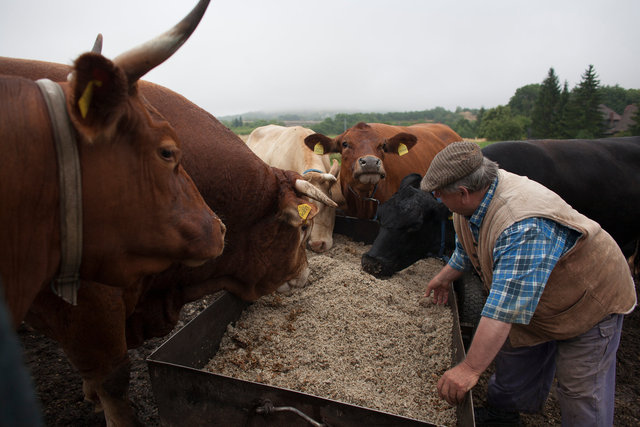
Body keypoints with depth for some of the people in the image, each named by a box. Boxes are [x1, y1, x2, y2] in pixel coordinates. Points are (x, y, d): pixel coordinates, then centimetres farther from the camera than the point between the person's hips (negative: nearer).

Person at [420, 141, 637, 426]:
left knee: (581, 391, 0)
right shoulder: (472, 203, -14)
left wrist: (470, 369, -44)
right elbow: (466, 249, 8)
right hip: (530, 297, 8)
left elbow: (505, 307, -46)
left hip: (589, 300, -8)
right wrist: (445, 277, 21)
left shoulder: (525, 227, -43)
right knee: (513, 351, 19)